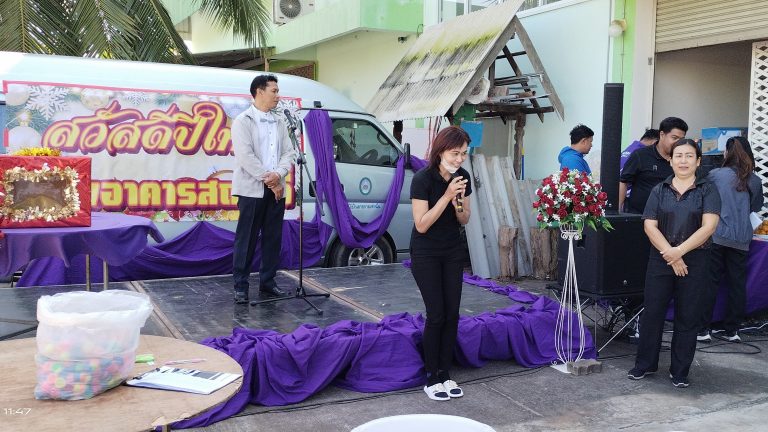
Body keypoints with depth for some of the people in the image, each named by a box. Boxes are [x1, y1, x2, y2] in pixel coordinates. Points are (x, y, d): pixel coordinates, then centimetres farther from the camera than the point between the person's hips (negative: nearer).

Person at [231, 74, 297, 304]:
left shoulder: (279, 123, 14)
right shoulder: (243, 121, -3)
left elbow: (289, 153, 7)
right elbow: (245, 156, -13)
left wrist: (278, 175, -12)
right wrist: (268, 180, -14)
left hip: (276, 189, 6)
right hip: (252, 189, -6)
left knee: (273, 238, 8)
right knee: (246, 239, -2)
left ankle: (267, 281, 19)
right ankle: (240, 285, 3)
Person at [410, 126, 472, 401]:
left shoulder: (463, 177, -4)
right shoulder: (423, 179, -21)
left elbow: (464, 221, 5)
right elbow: (422, 225, -22)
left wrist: (459, 205, -17)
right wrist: (447, 196, -28)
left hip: (453, 252, 5)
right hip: (426, 254, -5)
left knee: (452, 314, 3)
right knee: (436, 314, -6)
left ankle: (445, 374, 16)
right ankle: (431, 378, 8)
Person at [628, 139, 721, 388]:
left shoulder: (707, 191, 1)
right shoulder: (659, 191, 7)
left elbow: (709, 226, -11)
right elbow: (650, 226, -2)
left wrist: (680, 251, -18)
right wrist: (670, 256, -13)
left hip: (694, 262, -1)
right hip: (660, 260, 2)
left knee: (687, 317, 5)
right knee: (652, 312, 5)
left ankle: (680, 372, 17)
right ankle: (645, 364, 19)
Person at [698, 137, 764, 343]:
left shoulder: (715, 175, -5)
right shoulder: (754, 181, 3)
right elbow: (757, 206, 17)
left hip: (716, 235, -2)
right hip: (741, 239, 2)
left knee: (710, 281, 3)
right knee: (737, 284, 10)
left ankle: (703, 329, 3)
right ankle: (732, 330, 16)